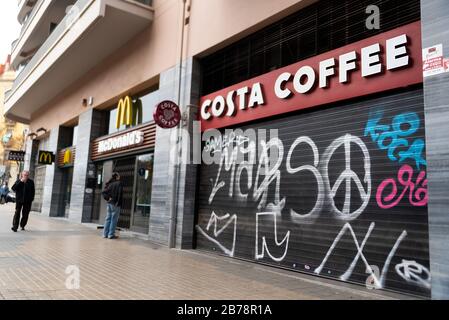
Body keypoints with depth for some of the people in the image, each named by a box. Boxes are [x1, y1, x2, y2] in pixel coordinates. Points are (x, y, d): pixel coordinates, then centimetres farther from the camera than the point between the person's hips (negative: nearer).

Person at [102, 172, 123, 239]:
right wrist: (119, 203, -12)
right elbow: (120, 194, -15)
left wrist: (108, 198, 4)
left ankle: (105, 234, 14)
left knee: (108, 218, 11)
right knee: (114, 219, -2)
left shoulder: (110, 184, 11)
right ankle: (111, 234, 0)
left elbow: (104, 192, 9)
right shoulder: (119, 183, -8)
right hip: (115, 204, -6)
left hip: (109, 203, 6)